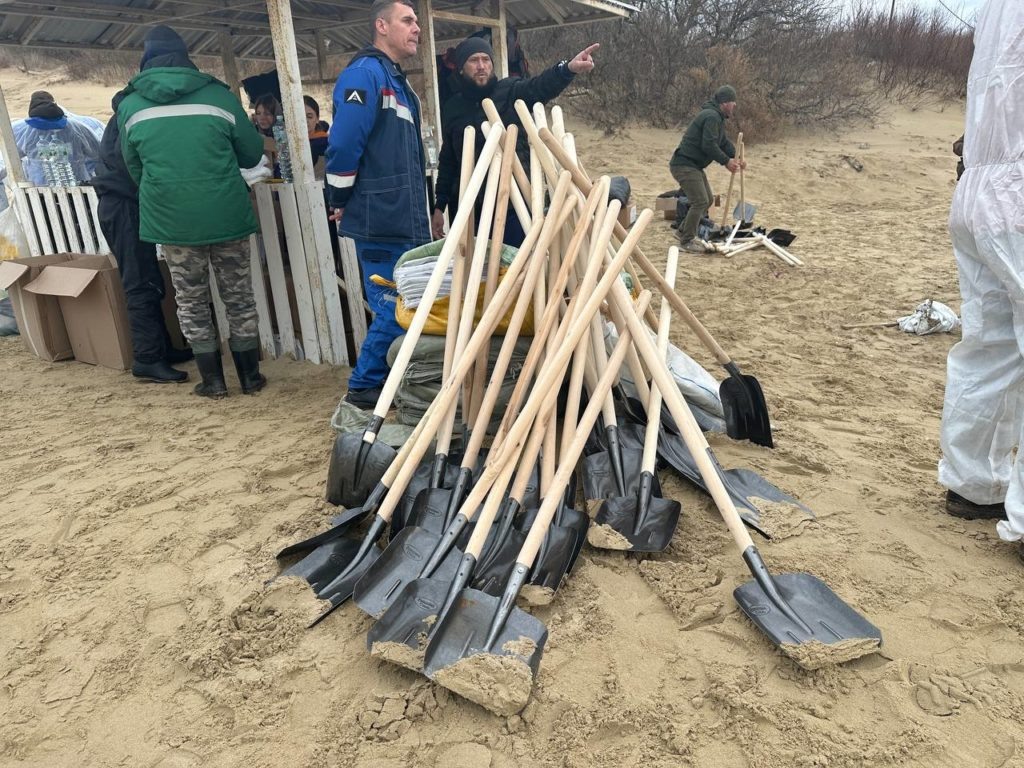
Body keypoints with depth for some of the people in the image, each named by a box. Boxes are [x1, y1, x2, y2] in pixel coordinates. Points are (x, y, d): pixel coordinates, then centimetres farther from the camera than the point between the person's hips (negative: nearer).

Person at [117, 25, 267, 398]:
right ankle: (250, 375, 15)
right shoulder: (218, 94, 0)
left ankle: (212, 380, 15)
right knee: (239, 297, 10)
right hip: (226, 212, 0)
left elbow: (134, 166, 15)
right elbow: (252, 153, 6)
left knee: (191, 302, 12)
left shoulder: (130, 105, 4)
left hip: (170, 217, 1)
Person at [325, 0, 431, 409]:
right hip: (380, 219, -9)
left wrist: (422, 212, 21)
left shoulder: (398, 82, 21)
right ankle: (364, 387, 10)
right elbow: (344, 143, -19)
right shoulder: (364, 73, -10)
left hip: (407, 220, 9)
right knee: (395, 308, -5)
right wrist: (340, 203, -11)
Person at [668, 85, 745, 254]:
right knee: (700, 202, -13)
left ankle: (684, 232, 26)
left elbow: (724, 142, 18)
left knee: (707, 200, 16)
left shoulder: (717, 118, 17)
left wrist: (736, 158, 1)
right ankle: (686, 241, -3)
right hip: (684, 165, -11)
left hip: (694, 166, 11)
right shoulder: (712, 116, -17)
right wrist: (726, 161, -16)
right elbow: (709, 145, -25)